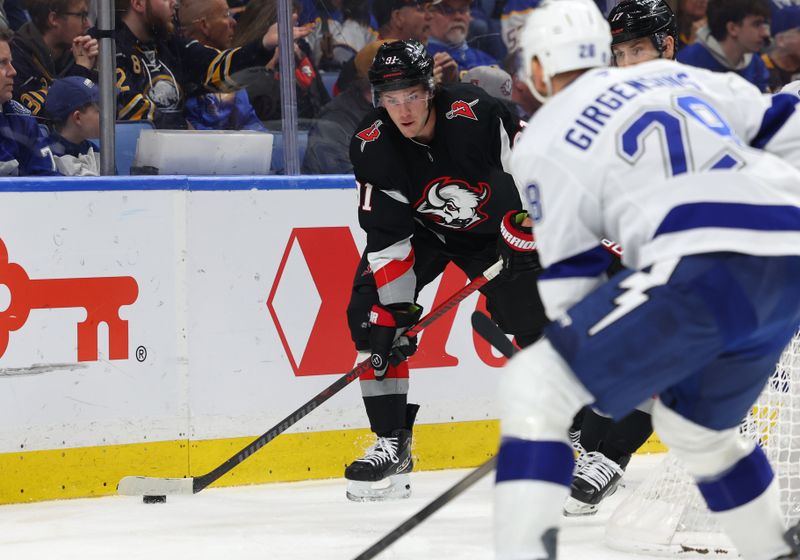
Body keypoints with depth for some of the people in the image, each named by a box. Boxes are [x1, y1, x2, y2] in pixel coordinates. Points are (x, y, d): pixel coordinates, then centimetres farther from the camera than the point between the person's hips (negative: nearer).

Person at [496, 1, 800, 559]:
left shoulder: (545, 140, 11)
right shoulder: (677, 75, 26)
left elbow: (569, 279, 10)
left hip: (706, 269, -7)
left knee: (535, 386, 0)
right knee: (695, 425, 30)